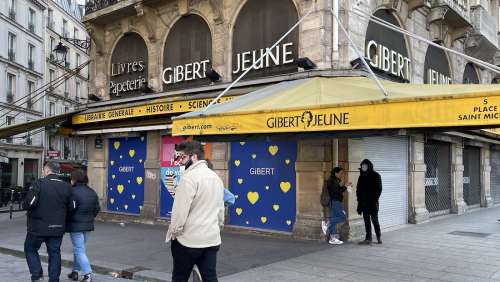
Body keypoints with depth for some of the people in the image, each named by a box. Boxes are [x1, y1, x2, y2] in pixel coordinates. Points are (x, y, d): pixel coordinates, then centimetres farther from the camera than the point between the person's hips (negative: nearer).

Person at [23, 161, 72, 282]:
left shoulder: (39, 184, -12)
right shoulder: (67, 187, 2)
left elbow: (28, 203, -19)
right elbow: (71, 207, 2)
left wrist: (26, 207, 3)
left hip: (39, 227, -4)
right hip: (58, 228, 4)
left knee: (30, 249, 16)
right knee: (54, 253, 13)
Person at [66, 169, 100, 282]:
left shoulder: (73, 192, -16)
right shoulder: (92, 192, 8)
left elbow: (70, 209, -21)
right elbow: (97, 208, 10)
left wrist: (66, 220, -5)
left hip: (76, 226, -7)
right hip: (88, 225, 7)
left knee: (79, 250, -3)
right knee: (79, 248, 21)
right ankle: (75, 271, 29)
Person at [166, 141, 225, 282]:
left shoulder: (189, 177, -14)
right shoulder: (216, 177, 12)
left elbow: (180, 209, -17)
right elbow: (221, 209, 18)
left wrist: (174, 232, -5)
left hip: (189, 240, -7)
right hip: (212, 239, 7)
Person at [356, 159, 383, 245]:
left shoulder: (376, 176, -2)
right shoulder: (362, 176, 11)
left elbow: (379, 189, -5)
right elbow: (358, 189, 13)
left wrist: (375, 199, -13)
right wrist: (359, 199, 3)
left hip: (373, 202, -4)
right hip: (364, 202, 4)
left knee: (374, 220, 0)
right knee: (367, 221, 5)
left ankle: (379, 237, 14)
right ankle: (368, 238, 8)